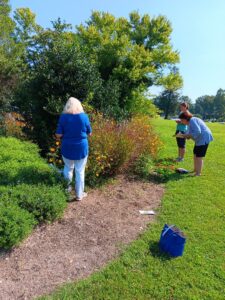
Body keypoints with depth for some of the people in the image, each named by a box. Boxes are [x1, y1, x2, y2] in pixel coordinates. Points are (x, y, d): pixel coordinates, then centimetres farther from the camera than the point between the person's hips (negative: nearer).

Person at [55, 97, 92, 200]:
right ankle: (79, 194, 23)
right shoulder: (84, 116, -8)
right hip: (81, 148, -1)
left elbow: (58, 135, -7)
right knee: (80, 171, 11)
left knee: (68, 168, 24)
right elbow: (89, 133, 0)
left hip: (67, 148, 1)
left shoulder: (63, 117, -7)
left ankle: (67, 188, 42)